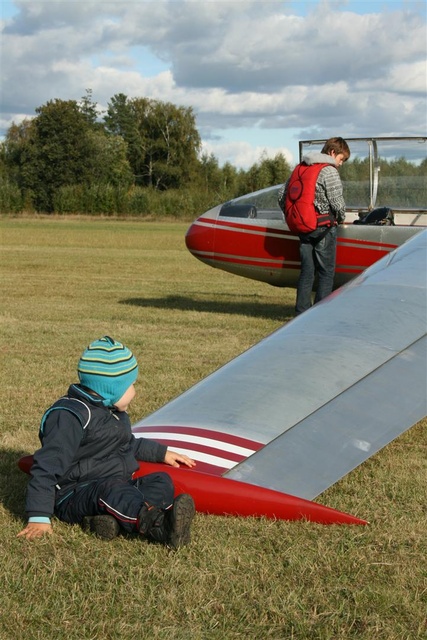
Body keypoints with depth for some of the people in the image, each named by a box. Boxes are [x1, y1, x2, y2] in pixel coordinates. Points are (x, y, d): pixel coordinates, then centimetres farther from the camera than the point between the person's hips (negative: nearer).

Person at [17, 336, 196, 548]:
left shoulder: (114, 412, 19)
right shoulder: (69, 417, -14)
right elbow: (47, 468, -19)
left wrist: (162, 453, 38)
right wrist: (39, 518, -25)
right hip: (75, 497, -9)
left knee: (162, 481, -11)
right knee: (112, 489, -39)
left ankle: (112, 518, -39)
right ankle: (163, 528, -67)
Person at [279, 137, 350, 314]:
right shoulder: (329, 171, -10)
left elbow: (282, 194, 15)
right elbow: (337, 201, -15)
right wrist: (341, 219, 4)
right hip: (323, 227, -7)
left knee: (306, 271, 11)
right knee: (326, 272, 1)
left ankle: (301, 312, 12)